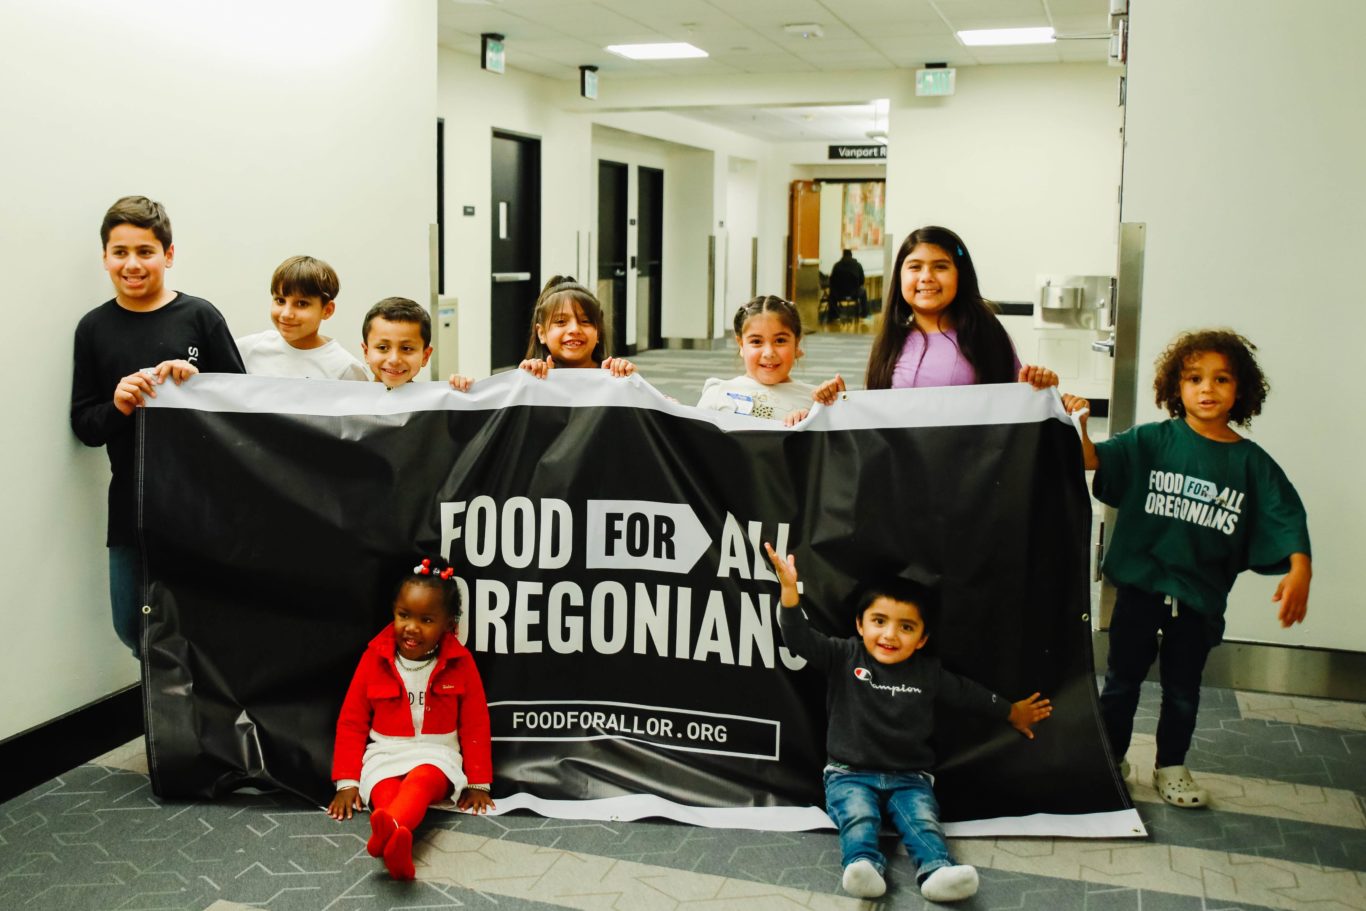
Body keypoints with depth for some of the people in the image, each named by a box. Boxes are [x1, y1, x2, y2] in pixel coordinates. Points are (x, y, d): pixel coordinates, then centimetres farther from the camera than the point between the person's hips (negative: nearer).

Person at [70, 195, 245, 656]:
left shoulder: (199, 316, -3)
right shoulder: (94, 328, 5)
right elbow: (84, 426, 6)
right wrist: (117, 405, -14)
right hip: (131, 503, 3)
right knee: (132, 627, 12)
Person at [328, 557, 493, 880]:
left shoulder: (460, 663, -2)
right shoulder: (375, 658, -1)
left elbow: (475, 724, 3)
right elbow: (352, 721, 5)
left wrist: (479, 783, 1)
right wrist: (347, 781, 0)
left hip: (436, 753, -2)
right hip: (384, 755, 2)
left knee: (422, 781, -38)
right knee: (386, 794, -34)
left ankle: (388, 831, -69)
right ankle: (395, 844, -66)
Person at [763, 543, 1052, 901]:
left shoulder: (928, 672, 5)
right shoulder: (843, 657, -3)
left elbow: (967, 693, 21)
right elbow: (801, 639, -16)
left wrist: (1012, 712, 33)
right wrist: (789, 590, -31)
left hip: (909, 777, 2)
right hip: (851, 773, -2)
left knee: (923, 821, -25)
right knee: (858, 818, -30)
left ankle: (937, 871, -47)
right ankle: (864, 866, -51)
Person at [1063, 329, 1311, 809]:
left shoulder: (1251, 462, -2)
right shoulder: (1153, 441, -6)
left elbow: (1287, 518, -6)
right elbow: (1094, 459, -15)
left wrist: (1299, 571, -22)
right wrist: (1079, 426, -33)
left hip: (1201, 596, 1)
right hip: (1140, 585, -1)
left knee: (1183, 688, 16)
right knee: (1122, 679, 12)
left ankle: (1171, 768, 33)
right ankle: (1109, 760, 28)